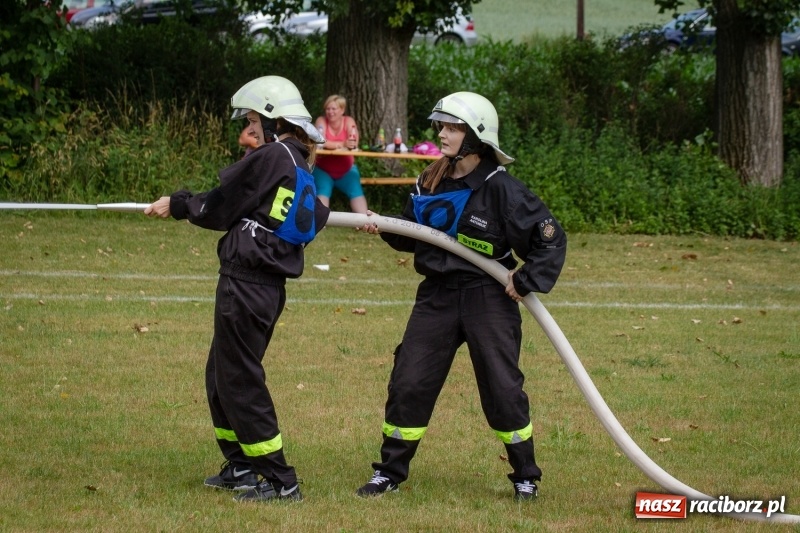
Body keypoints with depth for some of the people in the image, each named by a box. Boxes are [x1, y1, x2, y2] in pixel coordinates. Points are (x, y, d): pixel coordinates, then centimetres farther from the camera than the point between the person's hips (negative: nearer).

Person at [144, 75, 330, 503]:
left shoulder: (269, 158, -14)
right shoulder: (302, 171, 13)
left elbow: (218, 209, -9)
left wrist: (175, 204, 10)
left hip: (246, 284, -9)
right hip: (270, 286, 9)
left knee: (238, 380, -3)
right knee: (221, 375, 20)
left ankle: (280, 481, -3)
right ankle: (241, 466, 27)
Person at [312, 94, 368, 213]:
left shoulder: (348, 121, -1)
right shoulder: (321, 121, -5)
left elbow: (354, 143, -16)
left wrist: (331, 144, -37)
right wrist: (342, 144, -39)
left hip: (346, 171, 2)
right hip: (324, 170, -2)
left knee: (356, 192, -15)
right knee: (323, 191, -24)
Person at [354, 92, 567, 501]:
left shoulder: (500, 189, -13)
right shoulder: (431, 182, 5)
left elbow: (550, 237, -11)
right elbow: (412, 233, 16)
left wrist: (526, 280, -15)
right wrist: (383, 227, -1)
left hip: (487, 298, -5)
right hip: (437, 296, 5)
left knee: (502, 389, 0)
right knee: (408, 382, 2)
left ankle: (525, 477, 15)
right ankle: (390, 472, 13)